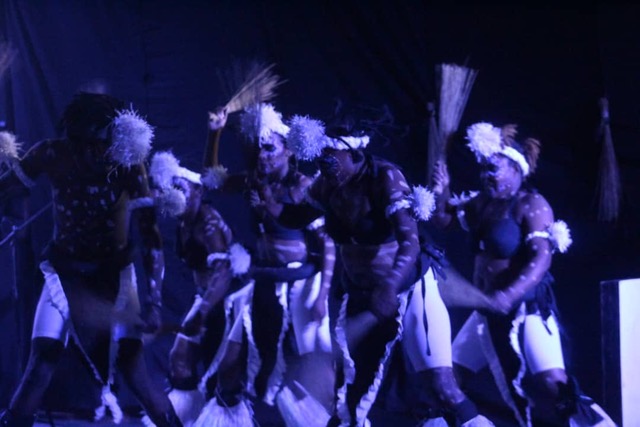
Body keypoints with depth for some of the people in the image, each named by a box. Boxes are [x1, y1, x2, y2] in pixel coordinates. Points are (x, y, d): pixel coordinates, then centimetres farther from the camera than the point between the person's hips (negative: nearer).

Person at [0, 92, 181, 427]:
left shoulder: (128, 167, -19)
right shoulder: (52, 156, -17)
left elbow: (151, 237, -17)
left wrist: (155, 303, -20)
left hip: (113, 273, -1)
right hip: (65, 271, 1)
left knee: (132, 366, -9)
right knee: (42, 359, -12)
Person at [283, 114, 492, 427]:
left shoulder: (385, 177, -22)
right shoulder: (328, 186, -6)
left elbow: (410, 241, -33)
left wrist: (389, 286, -49)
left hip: (409, 289, -5)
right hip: (362, 295, 5)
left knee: (443, 386, -15)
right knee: (350, 390, 8)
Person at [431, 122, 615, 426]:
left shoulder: (531, 205, -12)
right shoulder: (483, 203, 9)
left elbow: (541, 259, -23)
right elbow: (443, 219, 20)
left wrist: (507, 296, -38)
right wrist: (442, 193, -2)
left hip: (527, 307, -8)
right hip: (490, 309, 8)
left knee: (553, 385, -25)